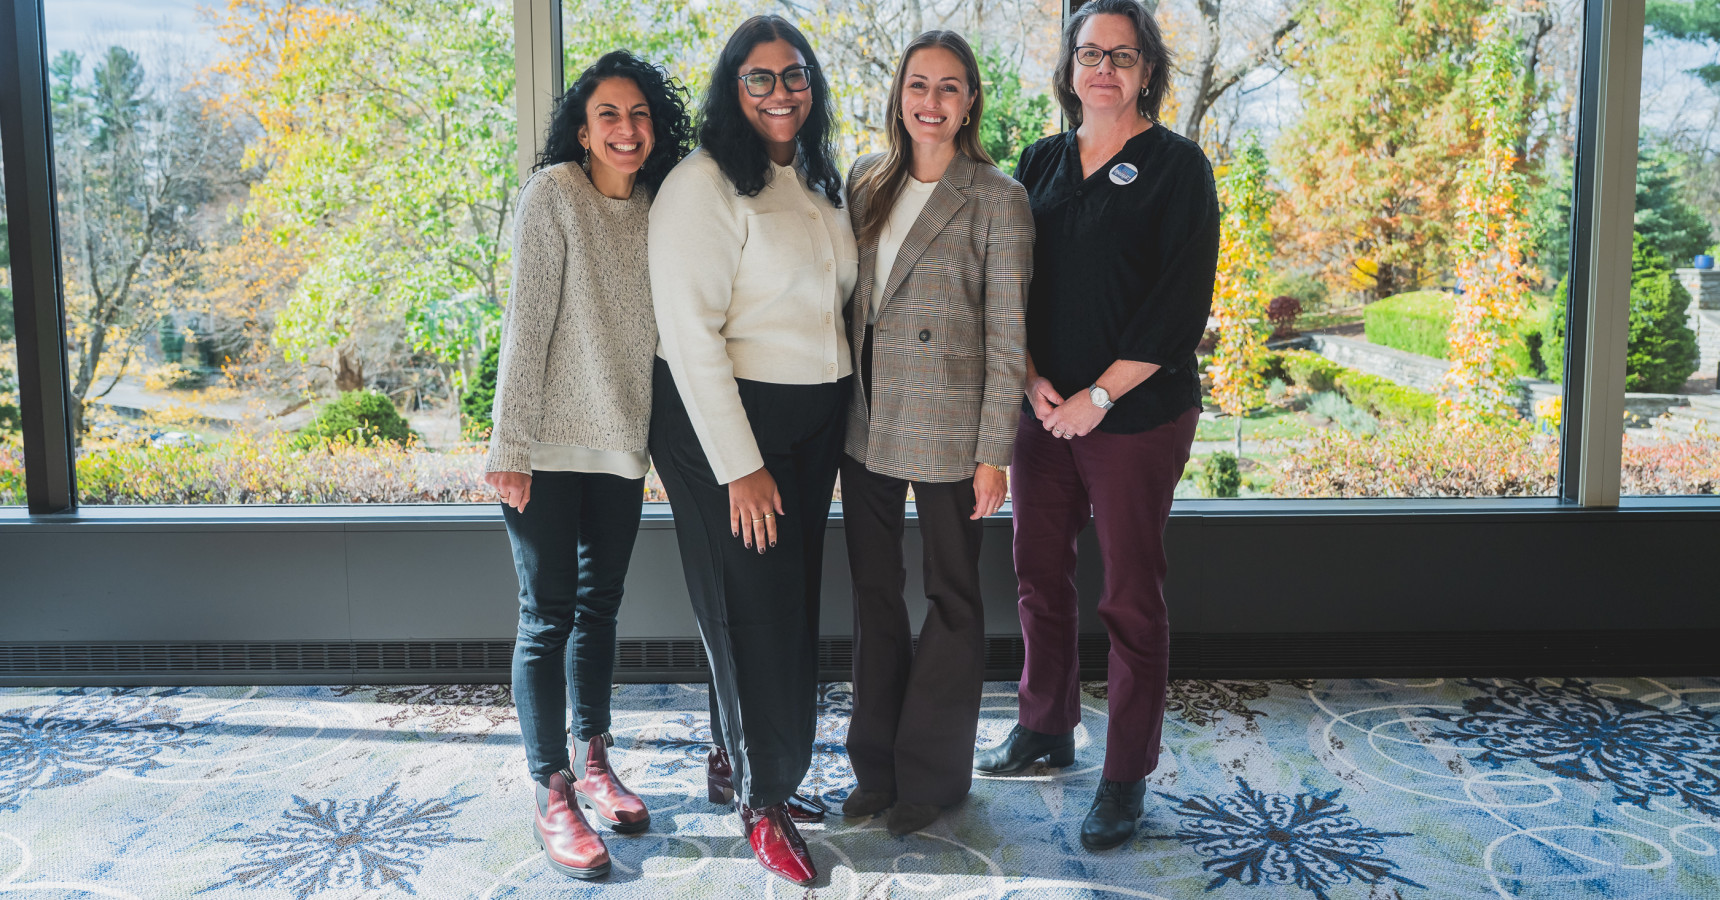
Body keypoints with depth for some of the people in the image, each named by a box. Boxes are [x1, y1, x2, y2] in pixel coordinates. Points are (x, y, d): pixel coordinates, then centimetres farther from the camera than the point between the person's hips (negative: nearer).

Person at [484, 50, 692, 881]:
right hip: (552, 446, -5)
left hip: (621, 444, 6)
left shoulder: (657, 208, 8)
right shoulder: (552, 194, -9)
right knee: (548, 615, 1)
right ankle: (552, 796, 12)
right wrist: (510, 444, -17)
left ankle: (592, 762, 31)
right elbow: (526, 320, -14)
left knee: (599, 605, 15)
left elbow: (663, 327, 11)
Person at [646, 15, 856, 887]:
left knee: (795, 601, 14)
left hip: (814, 420, 8)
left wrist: (840, 423, 14)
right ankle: (763, 803, 16)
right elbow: (691, 335, -18)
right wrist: (740, 466, -19)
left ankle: (733, 760, 33)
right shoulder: (703, 184, -13)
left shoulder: (819, 184, 12)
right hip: (723, 421, -7)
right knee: (755, 608, 0)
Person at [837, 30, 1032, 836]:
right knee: (873, 594, 13)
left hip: (947, 428, -5)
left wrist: (993, 453, -12)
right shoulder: (866, 181, 7)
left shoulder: (997, 200, -8)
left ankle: (932, 773, 23)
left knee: (951, 598, 9)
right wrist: (841, 402, 8)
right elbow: (847, 296, 12)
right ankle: (877, 766, 28)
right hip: (866, 423, 5)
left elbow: (1005, 339, -9)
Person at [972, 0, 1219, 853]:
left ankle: (1127, 775, 15)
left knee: (1131, 598, 2)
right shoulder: (1042, 161, 10)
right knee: (1039, 574, 13)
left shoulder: (1177, 166, -4)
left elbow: (1183, 301, -11)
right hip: (1043, 409, 5)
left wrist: (1099, 396, -14)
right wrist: (1033, 378, -5)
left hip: (1137, 415, -5)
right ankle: (1046, 726, 32)